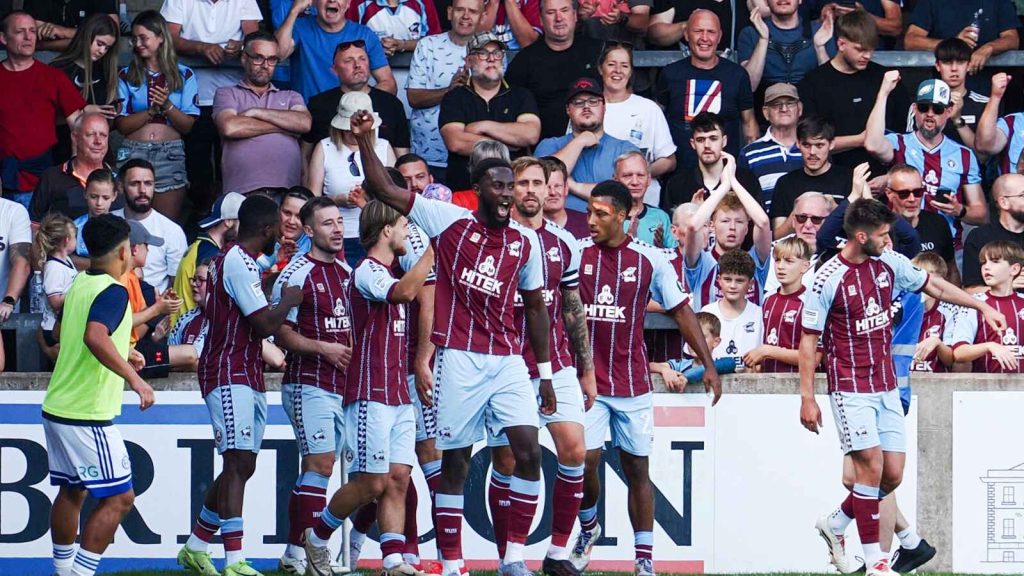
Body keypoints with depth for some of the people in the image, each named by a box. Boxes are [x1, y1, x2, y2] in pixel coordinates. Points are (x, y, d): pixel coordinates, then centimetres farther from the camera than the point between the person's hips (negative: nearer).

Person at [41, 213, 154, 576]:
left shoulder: (79, 284, 11)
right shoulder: (112, 292, -16)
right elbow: (95, 337, -34)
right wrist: (134, 378, -34)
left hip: (57, 408, 9)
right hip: (88, 416, -9)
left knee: (71, 491, 17)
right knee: (119, 498, -4)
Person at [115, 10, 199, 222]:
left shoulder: (184, 75, 6)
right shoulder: (126, 76, 8)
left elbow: (188, 126, 1)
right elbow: (121, 125, 0)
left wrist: (167, 106, -15)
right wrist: (153, 110, -11)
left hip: (170, 155, -1)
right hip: (133, 153, 1)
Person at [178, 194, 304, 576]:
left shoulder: (229, 258, 17)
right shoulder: (240, 263, -15)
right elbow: (265, 324, -20)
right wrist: (289, 301, -4)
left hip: (245, 374, 11)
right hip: (230, 375, -11)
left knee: (241, 466, 12)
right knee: (238, 463, -16)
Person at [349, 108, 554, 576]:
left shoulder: (525, 242, 11)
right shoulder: (449, 221, 2)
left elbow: (534, 307, 18)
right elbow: (385, 190, 0)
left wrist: (545, 373, 17)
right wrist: (366, 141, -10)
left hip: (508, 359, 3)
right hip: (459, 360, -3)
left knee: (529, 451, -10)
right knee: (455, 461, 1)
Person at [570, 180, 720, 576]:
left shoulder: (649, 260, -2)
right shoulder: (576, 253, -2)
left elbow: (681, 311, 5)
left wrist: (708, 364, 2)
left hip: (632, 384, 0)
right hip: (587, 380, 0)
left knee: (637, 469, 4)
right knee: (585, 461, -8)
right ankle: (588, 529, 21)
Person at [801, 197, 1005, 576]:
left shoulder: (890, 264, 3)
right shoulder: (828, 279, -14)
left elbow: (934, 285, 19)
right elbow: (808, 339, -8)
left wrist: (982, 307, 22)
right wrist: (807, 398, -10)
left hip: (886, 387, 6)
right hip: (851, 388, -6)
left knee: (893, 474, 3)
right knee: (871, 466, -13)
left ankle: (835, 526, 25)